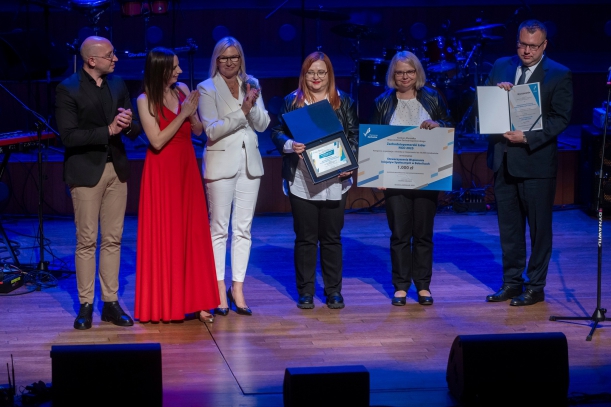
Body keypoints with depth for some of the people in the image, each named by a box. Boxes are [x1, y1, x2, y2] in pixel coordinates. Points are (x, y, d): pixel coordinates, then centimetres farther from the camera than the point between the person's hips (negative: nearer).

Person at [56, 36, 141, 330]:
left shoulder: (118, 85, 8)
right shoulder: (67, 90, -9)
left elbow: (135, 130, 10)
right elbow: (69, 136, -17)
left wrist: (128, 124, -13)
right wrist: (108, 130, -21)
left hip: (116, 169, 5)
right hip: (86, 171, -5)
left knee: (113, 239, 7)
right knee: (87, 240, -2)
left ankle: (111, 303, 13)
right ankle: (86, 305, 6)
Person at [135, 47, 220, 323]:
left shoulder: (182, 91, 6)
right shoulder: (145, 101, -8)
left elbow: (198, 131, 9)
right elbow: (157, 141, -15)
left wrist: (193, 113, -10)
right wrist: (183, 114, -16)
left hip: (186, 169, 5)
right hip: (161, 173, -5)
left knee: (192, 235, 3)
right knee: (163, 237, -2)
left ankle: (194, 301, 6)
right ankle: (162, 304, 5)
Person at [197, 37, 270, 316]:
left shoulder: (251, 84, 10)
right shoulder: (207, 88, -3)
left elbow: (263, 124, 5)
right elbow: (212, 130, -12)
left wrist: (253, 103, -12)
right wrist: (242, 111, -19)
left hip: (249, 162, 4)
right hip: (221, 163, -4)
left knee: (243, 228, 5)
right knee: (219, 228, -1)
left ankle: (237, 288, 10)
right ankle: (219, 291, 4)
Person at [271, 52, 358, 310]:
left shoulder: (344, 102, 6)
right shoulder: (291, 102, 5)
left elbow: (354, 136, 5)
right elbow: (277, 133, 5)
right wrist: (290, 145, -16)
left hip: (334, 182, 0)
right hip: (302, 182, 0)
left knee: (332, 237, 7)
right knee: (305, 238, 4)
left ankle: (333, 290, 16)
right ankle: (305, 291, 13)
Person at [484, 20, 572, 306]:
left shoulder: (559, 75, -5)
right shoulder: (501, 67, 9)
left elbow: (561, 119, -10)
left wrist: (527, 137, -19)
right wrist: (496, 91, -12)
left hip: (536, 159, -5)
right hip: (503, 158, 5)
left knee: (539, 227, 3)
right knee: (509, 226, 11)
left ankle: (535, 287, 11)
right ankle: (512, 283, 21)